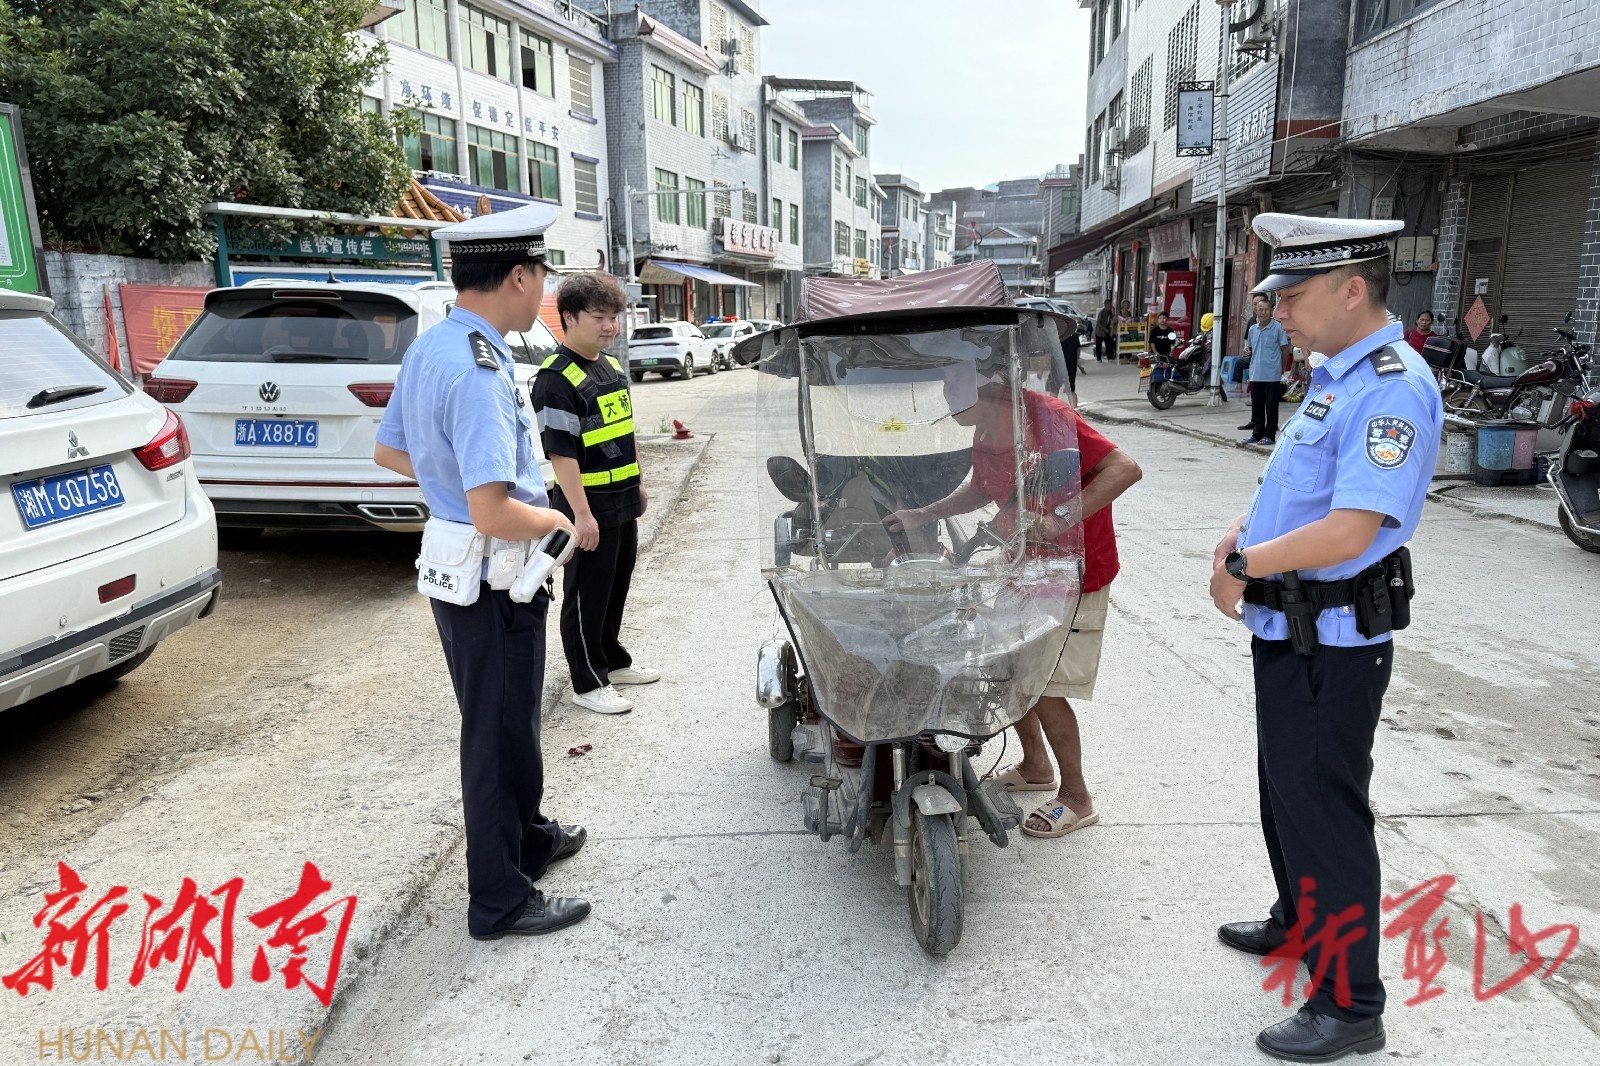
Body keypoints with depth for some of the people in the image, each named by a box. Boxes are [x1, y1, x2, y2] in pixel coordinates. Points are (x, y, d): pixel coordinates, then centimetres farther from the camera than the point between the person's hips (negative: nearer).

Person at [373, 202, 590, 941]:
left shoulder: (429, 348, 4)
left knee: (505, 720, 25)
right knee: (499, 733, 7)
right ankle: (500, 901, 25)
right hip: (491, 581, -9)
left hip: (458, 568, 9)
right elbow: (494, 514, -31)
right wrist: (555, 518, -12)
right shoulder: (478, 372, -27)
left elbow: (388, 451, 16)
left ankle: (527, 837, 47)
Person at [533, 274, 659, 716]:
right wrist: (582, 514, -24)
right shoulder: (556, 379, -17)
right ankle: (588, 683, 12)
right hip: (588, 507, -9)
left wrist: (638, 485, 22)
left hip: (623, 504, 9)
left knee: (617, 588, 19)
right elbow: (561, 453, -21)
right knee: (586, 595, 2)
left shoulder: (612, 369, 11)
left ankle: (613, 661, 34)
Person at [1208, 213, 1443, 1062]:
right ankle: (1299, 924, 44)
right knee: (1285, 790, 23)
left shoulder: (1392, 389, -21)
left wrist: (1243, 565, -16)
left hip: (1332, 644, -10)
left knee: (1323, 808, 0)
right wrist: (1241, 534, 2)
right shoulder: (1333, 375, 11)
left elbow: (1349, 531, -29)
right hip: (1291, 632, 10)